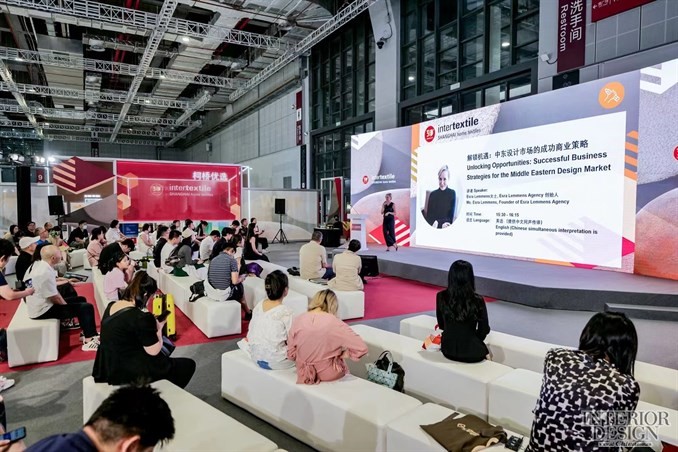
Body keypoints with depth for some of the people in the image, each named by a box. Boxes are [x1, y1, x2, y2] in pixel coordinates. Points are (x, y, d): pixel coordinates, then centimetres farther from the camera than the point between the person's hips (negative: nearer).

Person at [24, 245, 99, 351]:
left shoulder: (37, 264, 2)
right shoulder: (45, 273, -27)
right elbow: (54, 298, -22)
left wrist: (66, 304, 7)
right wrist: (66, 305, -4)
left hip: (41, 305, 10)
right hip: (44, 310, -10)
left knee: (80, 300, 18)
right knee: (86, 307, -14)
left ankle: (87, 333, 22)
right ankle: (89, 341, -8)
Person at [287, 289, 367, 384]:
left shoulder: (297, 320, -9)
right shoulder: (334, 323, -19)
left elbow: (291, 355, -1)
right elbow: (361, 348, -20)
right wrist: (343, 354, -4)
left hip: (304, 373, 4)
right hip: (329, 375, -4)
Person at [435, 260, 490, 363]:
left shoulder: (441, 297, -14)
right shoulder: (478, 301, -20)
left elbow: (441, 325, 0)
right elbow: (484, 330, -7)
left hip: (448, 351, 3)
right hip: (472, 354, -3)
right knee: (486, 350, 34)